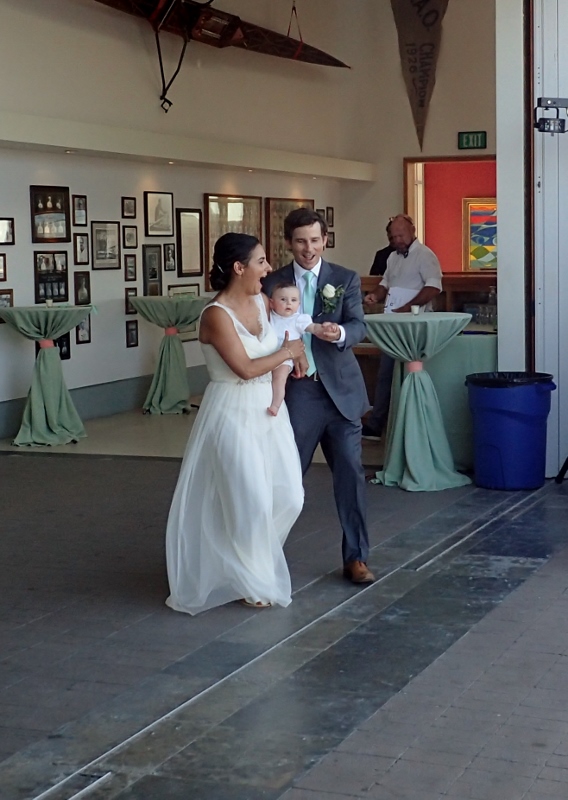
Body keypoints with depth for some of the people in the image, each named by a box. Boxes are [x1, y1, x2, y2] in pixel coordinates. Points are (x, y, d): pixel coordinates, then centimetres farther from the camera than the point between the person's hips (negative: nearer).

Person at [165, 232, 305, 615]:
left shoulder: (261, 301, 3)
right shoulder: (217, 315, -19)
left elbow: (275, 339, 21)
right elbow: (245, 368, -22)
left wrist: (291, 357, 0)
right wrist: (286, 353, -9)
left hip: (269, 410, 7)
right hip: (235, 414, -7)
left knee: (288, 496, 7)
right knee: (249, 500, -1)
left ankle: (258, 559, 32)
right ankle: (252, 581, 19)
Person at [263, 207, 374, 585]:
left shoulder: (346, 279, 3)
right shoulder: (273, 283, 4)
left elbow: (358, 326, -10)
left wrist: (339, 333, -31)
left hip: (340, 388, 0)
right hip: (295, 388, 0)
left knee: (350, 472, 1)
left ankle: (356, 557, 11)